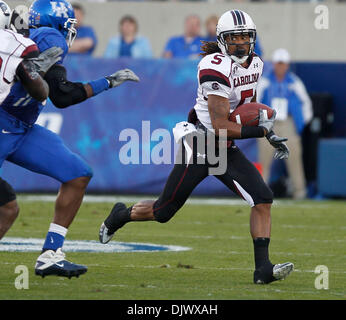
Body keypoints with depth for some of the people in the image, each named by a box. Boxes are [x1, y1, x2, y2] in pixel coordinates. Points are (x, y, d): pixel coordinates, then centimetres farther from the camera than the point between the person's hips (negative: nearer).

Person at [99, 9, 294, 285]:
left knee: (263, 200, -11)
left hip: (227, 150, 7)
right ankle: (121, 215, 36)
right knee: (163, 212, 5)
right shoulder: (217, 68, -23)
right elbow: (220, 125, -27)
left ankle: (263, 268, -12)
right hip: (199, 146, -7)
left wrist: (269, 133, 9)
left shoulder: (254, 64, 4)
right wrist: (261, 131, -24)